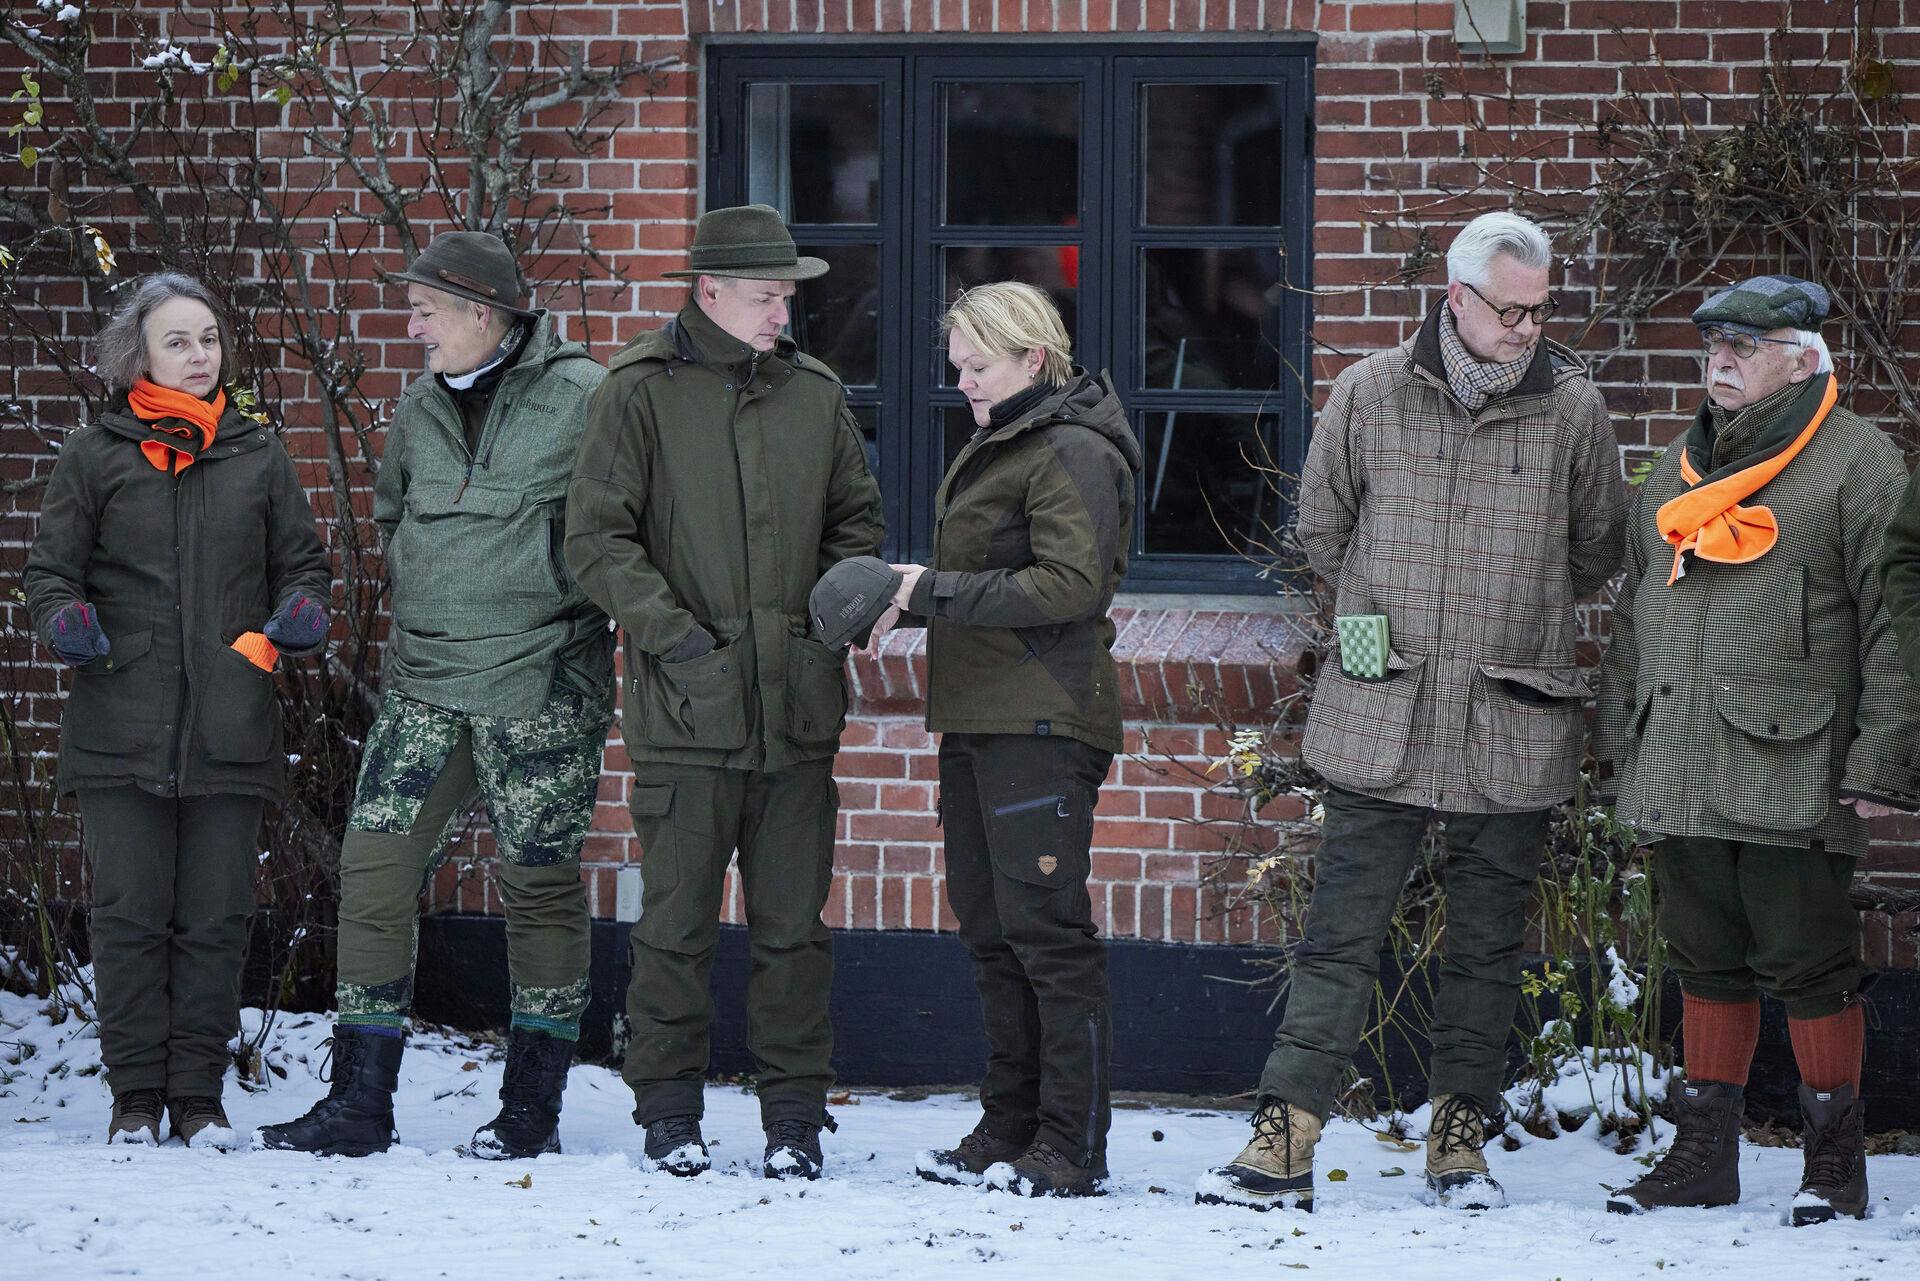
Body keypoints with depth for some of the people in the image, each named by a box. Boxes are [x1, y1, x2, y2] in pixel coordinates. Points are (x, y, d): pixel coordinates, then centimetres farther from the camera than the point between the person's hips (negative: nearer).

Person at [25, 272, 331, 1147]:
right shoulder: (93, 459, 6)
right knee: (130, 915, -1)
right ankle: (136, 1095, 8)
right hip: (121, 733, -1)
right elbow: (50, 571, 8)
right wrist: (66, 622, -13)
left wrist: (298, 617, -3)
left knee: (216, 919, 2)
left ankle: (198, 1093, 11)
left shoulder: (258, 458, 11)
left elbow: (303, 563, 18)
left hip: (230, 735, 1)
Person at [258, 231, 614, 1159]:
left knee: (540, 884, 3)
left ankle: (532, 1107, 12)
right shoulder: (419, 408, 10)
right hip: (423, 682, 6)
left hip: (539, 685, -5)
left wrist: (553, 599, -4)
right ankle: (359, 1101, 2)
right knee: (373, 866, -2)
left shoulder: (582, 397, -9)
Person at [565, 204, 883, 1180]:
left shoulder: (815, 395, 10)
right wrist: (675, 635, -13)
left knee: (793, 924, 6)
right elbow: (597, 539, -5)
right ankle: (669, 1111, 14)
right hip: (687, 709, -3)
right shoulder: (642, 395, -3)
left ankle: (794, 1116, 13)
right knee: (677, 923, 2)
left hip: (799, 706, 3)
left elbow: (856, 519, 22)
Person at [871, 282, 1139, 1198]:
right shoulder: (993, 449, 20)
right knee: (987, 925, 11)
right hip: (976, 718, 10)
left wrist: (933, 593, -19)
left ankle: (1072, 1149, -6)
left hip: (1042, 722, -10)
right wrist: (906, 598, 6)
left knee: (1044, 924, -8)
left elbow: (1071, 583, -20)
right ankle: (1009, 1130, 18)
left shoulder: (1075, 452, -10)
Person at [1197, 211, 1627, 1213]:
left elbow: (1596, 549, 14)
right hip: (1381, 720, -1)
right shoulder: (1370, 393, 1)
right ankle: (1284, 1142, -4)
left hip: (1513, 728, 1)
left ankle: (1459, 1140, 17)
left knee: (1487, 944, 8)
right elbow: (1321, 526, 15)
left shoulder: (1572, 408, 1)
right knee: (1340, 936, -3)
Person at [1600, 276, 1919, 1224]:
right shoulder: (1680, 470, 18)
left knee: (1806, 966, -3)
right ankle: (1703, 1155, 18)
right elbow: (1633, 615, 25)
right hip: (1678, 775, 7)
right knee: (1707, 964, 11)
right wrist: (1615, 741, 19)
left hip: (1791, 774, -6)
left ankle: (1835, 1165, 6)